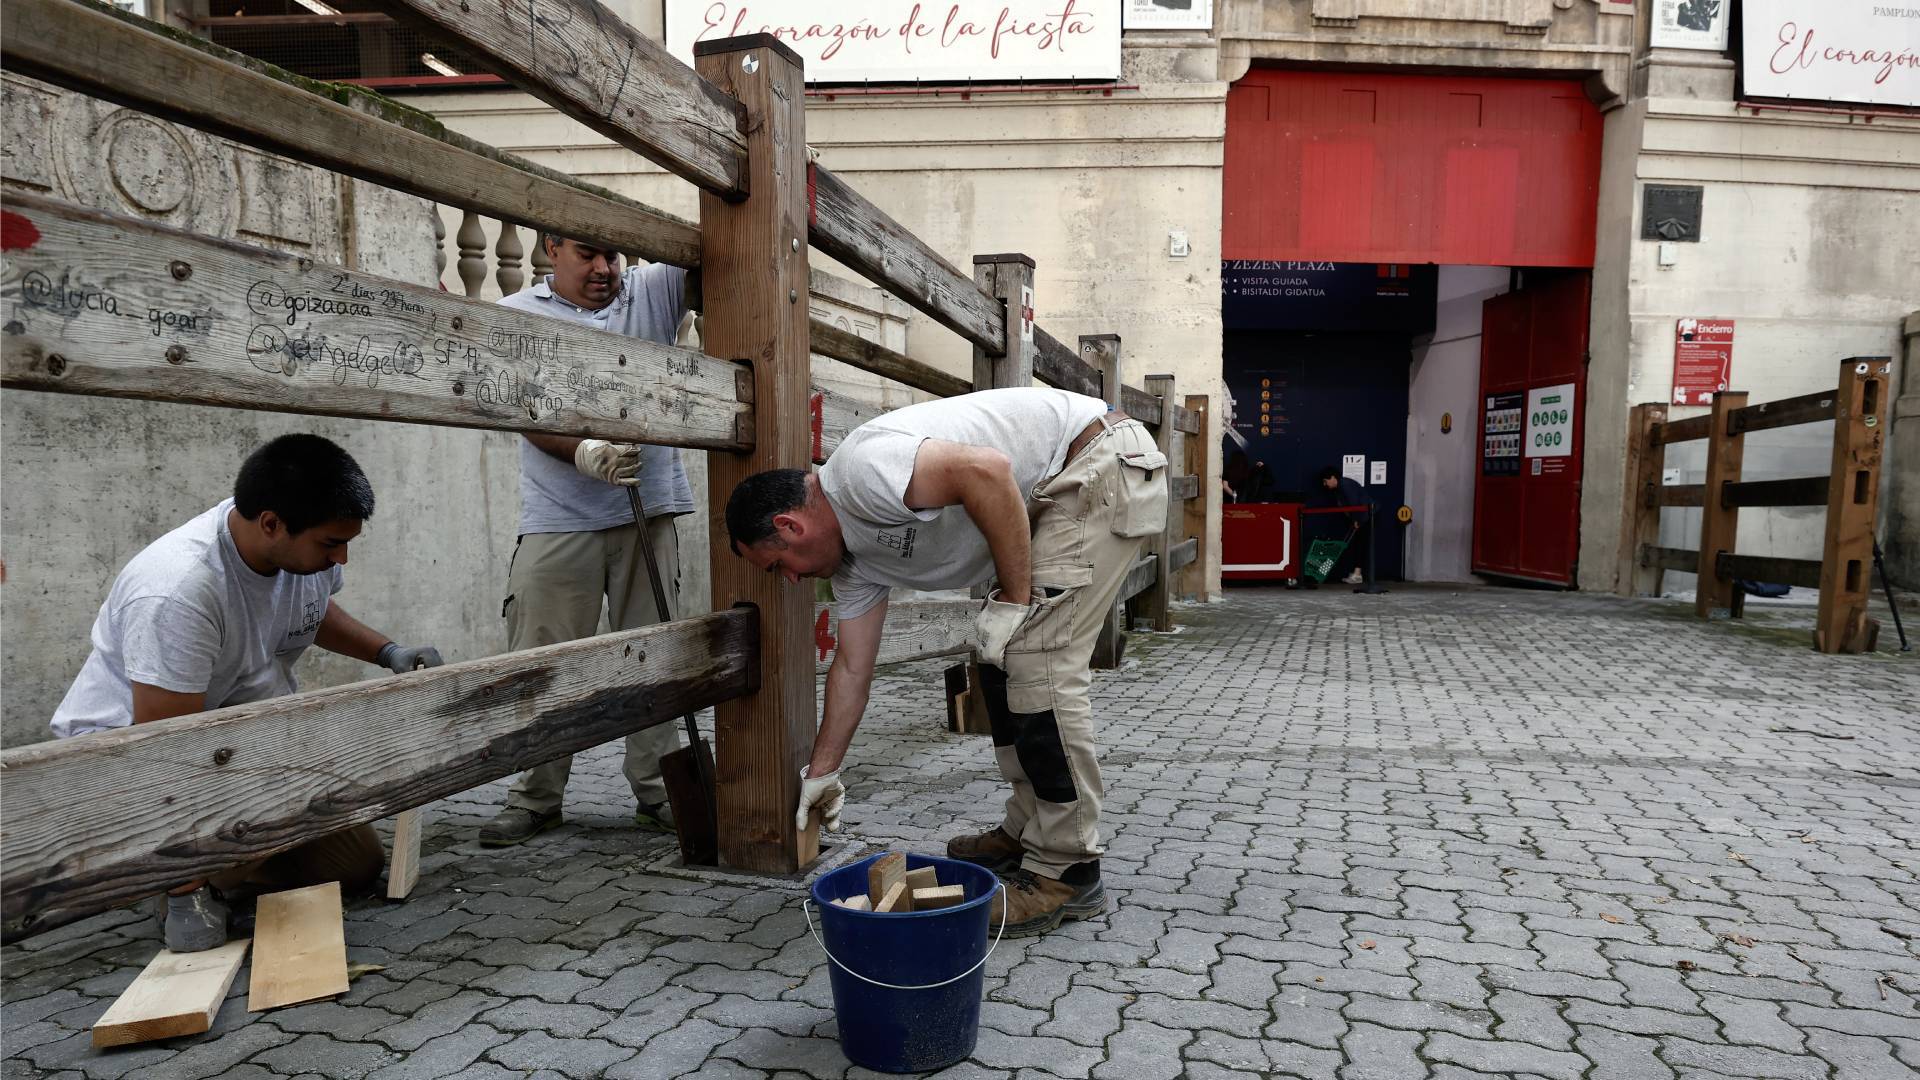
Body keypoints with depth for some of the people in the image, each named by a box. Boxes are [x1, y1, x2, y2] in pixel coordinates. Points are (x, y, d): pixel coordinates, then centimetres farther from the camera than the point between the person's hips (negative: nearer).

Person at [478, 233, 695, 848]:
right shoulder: (520, 313, 5)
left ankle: (655, 792, 16)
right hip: (559, 522, -2)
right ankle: (536, 798, 14)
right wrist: (585, 454, -26)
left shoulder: (654, 291, 13)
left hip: (649, 514, 2)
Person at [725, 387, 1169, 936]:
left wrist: (1015, 599, -23)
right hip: (1058, 494, 10)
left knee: (1036, 661, -13)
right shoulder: (854, 557, 9)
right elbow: (852, 667, 16)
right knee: (1004, 660, 12)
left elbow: (988, 470, -32)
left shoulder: (861, 469, -21)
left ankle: (1066, 873, -3)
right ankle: (1029, 833, 23)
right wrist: (822, 772, 23)